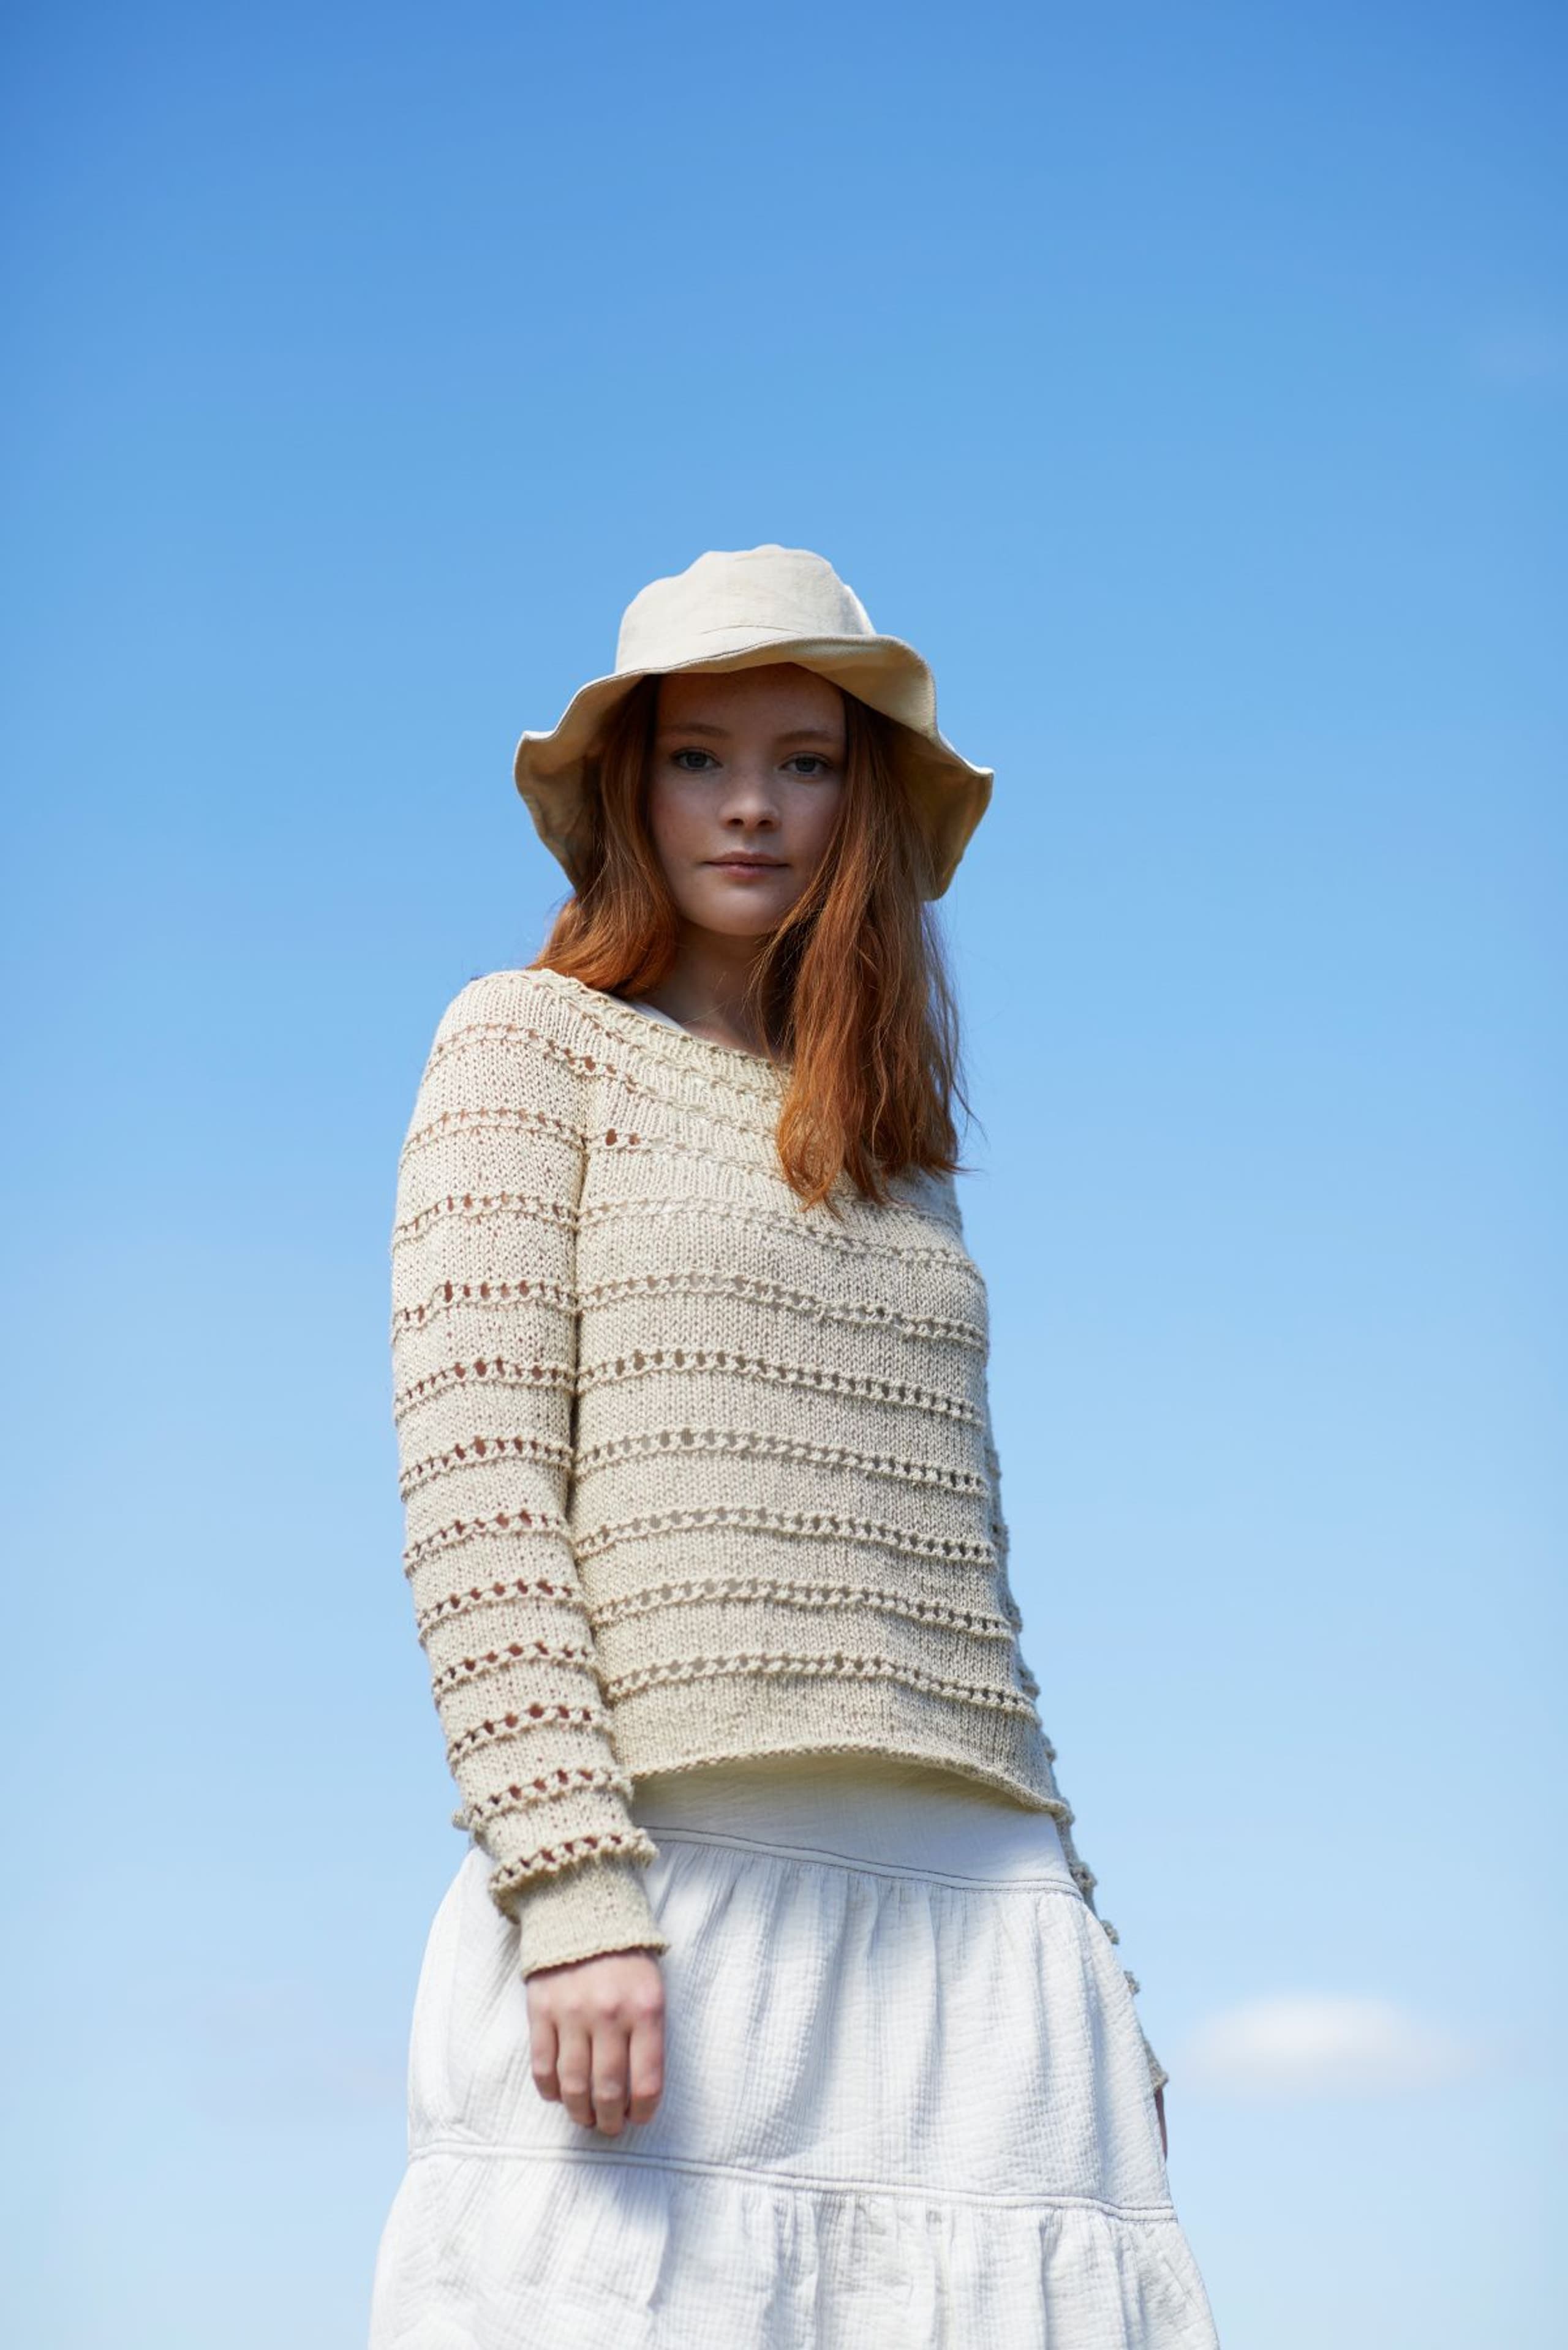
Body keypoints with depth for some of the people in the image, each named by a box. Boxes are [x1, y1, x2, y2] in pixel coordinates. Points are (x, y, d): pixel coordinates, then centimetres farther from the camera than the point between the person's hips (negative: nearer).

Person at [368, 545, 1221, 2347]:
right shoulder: (535, 1043, 9)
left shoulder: (901, 1156, 24)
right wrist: (572, 1888, -16)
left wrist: (1085, 1979, 15)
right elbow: (472, 1484, -4)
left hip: (968, 1918, 5)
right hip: (664, 1880, -4)